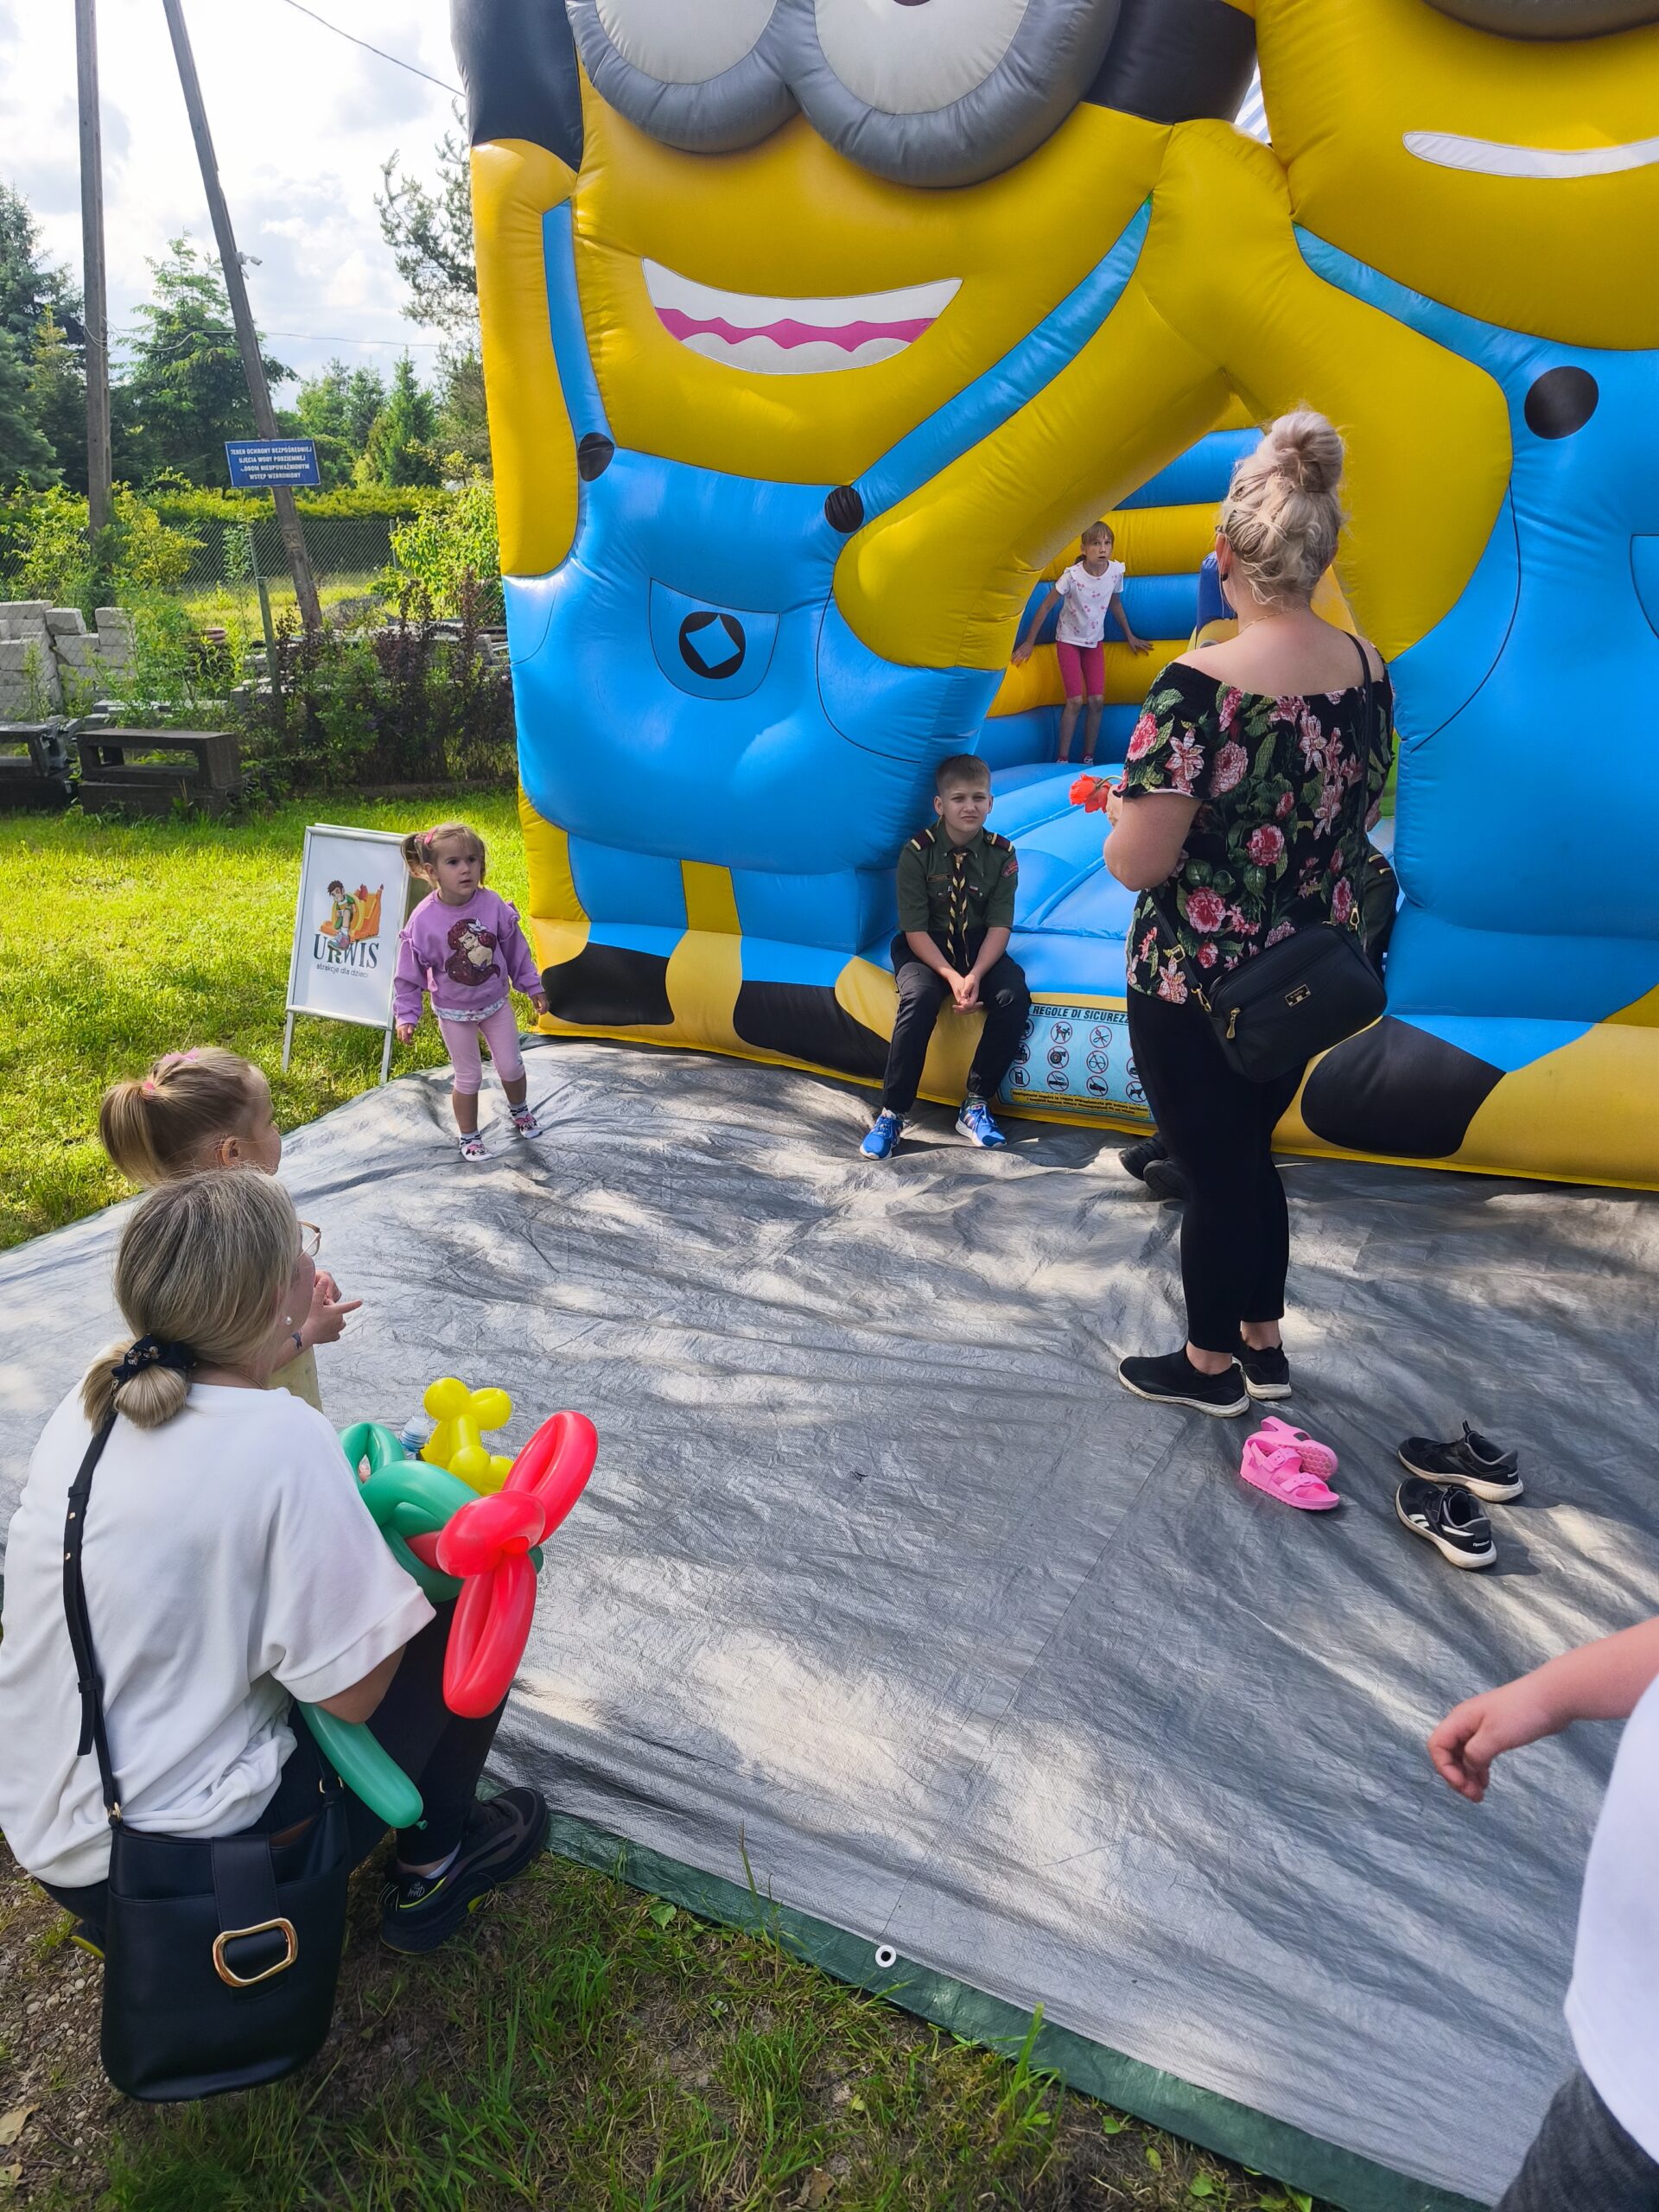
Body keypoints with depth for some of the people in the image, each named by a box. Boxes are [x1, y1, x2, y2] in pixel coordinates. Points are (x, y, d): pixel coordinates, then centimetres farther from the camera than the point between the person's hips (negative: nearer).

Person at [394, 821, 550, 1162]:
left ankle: (520, 1110, 46)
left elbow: (516, 950, -2)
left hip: (496, 1003, 2)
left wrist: (532, 987, 6)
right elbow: (409, 974, -11)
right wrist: (406, 1016, -11)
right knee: (468, 1077, 8)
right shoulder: (424, 920, -23)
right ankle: (469, 1137, 31)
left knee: (511, 1066, 13)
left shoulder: (493, 906, -17)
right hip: (454, 1012, -2)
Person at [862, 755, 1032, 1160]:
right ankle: (891, 1114, -25)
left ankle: (975, 1105, -15)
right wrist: (951, 976, -26)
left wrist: (975, 975, -25)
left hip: (979, 947, 2)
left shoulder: (1002, 854, -7)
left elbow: (999, 926, -9)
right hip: (925, 948, -2)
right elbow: (915, 930, -14)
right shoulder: (917, 851, -13)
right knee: (918, 997, -33)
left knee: (1014, 997, -26)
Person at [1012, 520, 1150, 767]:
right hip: (1068, 640, -4)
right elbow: (1045, 606, -16)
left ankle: (1088, 759, 9)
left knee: (1097, 700, -4)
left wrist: (1130, 636, 16)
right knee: (1075, 701, -11)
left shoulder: (1116, 571, -11)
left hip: (1095, 641, 4)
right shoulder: (1072, 575, -23)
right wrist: (1029, 643, -14)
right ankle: (1063, 760, -1)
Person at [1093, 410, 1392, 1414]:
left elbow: (1136, 863, -23)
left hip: (1198, 987, -6)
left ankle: (1210, 1366, 33)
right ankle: (1266, 1345, 41)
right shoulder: (1369, 669, -2)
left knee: (1214, 1172, 12)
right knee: (1250, 1151, 25)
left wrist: (1121, 803, -2)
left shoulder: (1200, 686, -24)